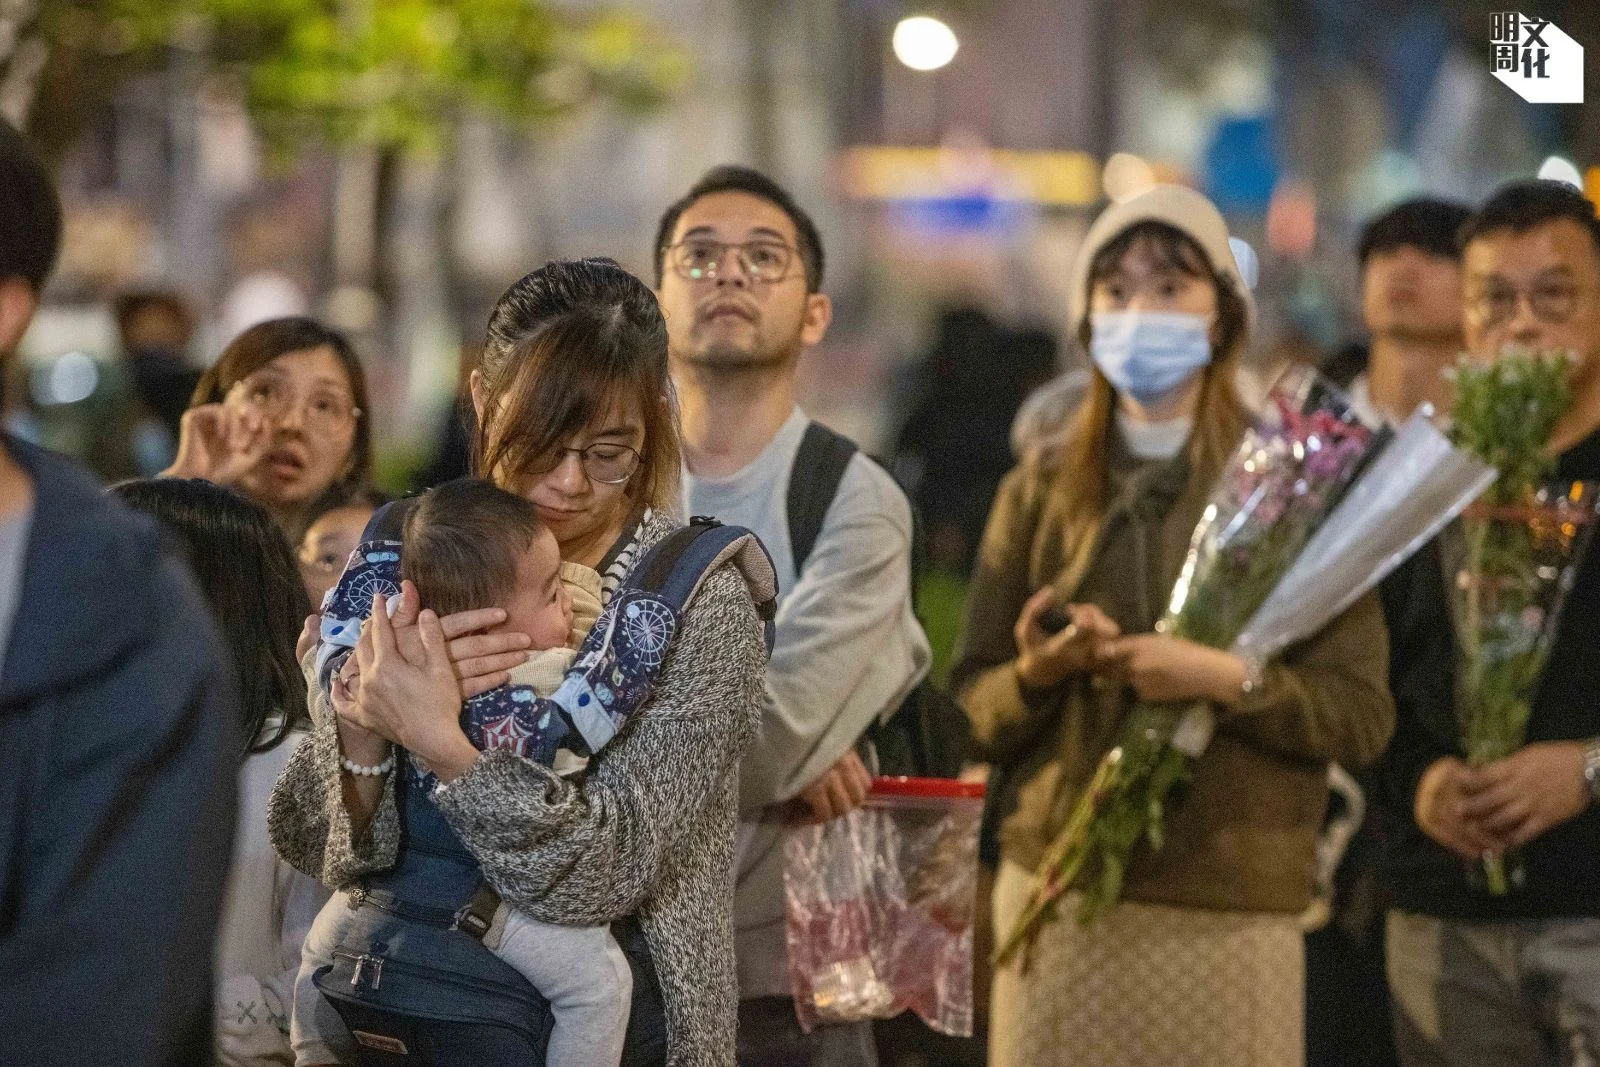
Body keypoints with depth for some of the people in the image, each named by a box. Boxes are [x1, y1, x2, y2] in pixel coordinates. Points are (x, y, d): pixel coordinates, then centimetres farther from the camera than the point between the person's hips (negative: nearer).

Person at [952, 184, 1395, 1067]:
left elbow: (1361, 715, -3)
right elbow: (973, 710, 9)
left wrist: (1228, 678, -18)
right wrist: (1035, 674, -12)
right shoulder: (1040, 491, 9)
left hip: (1230, 916, -2)